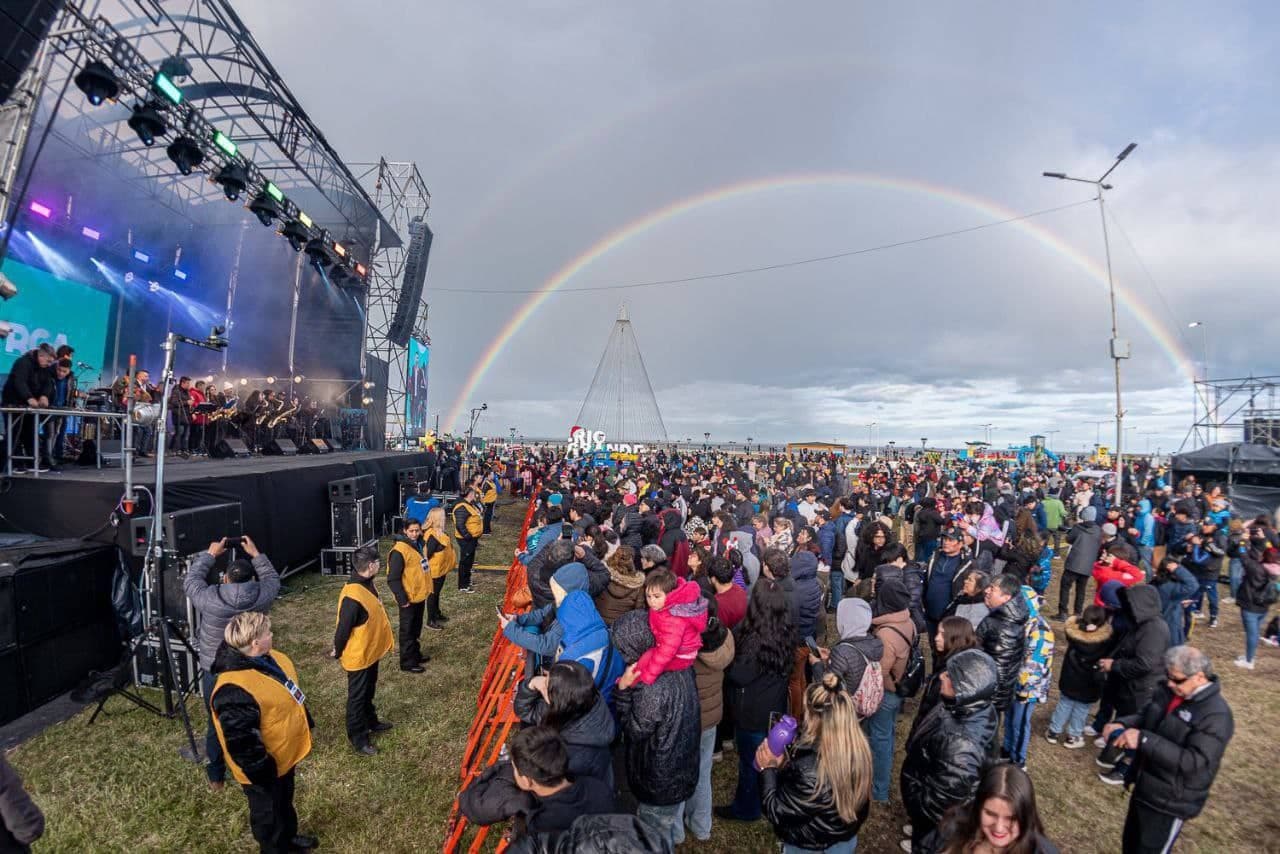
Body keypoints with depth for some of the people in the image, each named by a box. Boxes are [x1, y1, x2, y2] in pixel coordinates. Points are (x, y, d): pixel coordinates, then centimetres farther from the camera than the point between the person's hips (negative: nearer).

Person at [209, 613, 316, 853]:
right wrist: (262, 773, -19)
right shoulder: (235, 690, -36)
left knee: (285, 801, 31)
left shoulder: (270, 658, -7)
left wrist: (306, 723, 16)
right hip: (265, 768, -9)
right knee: (268, 813, 18)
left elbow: (290, 694, 9)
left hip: (284, 754, 9)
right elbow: (242, 741, -29)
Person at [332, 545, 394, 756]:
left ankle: (370, 721, 45)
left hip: (371, 651, 9)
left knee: (368, 692, 26)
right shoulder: (353, 596, -34)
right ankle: (358, 738, 26)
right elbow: (343, 628, -24)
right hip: (358, 656, -9)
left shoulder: (367, 584, -3)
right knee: (357, 697, 10)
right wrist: (338, 652, -8)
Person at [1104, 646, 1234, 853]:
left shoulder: (1216, 715, -25)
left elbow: (1194, 762, -29)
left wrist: (1144, 740, -34)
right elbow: (1144, 716, 8)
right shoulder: (1167, 691, -3)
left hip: (1171, 803, -6)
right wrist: (1122, 724, -12)